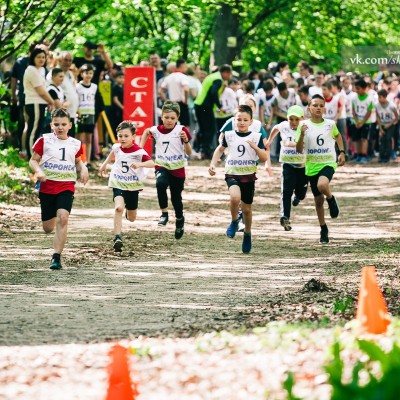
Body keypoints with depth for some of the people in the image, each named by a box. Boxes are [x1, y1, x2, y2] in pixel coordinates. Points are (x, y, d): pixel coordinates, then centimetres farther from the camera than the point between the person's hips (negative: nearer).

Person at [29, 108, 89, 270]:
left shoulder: (75, 144, 6)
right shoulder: (44, 140, -2)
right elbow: (33, 160, 2)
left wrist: (83, 169, 3)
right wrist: (39, 171, -17)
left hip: (66, 186, 0)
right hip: (47, 186, 0)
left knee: (63, 218, -23)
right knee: (48, 228, 6)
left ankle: (56, 256, -19)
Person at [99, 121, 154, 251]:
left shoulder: (139, 152, -17)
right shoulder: (117, 148, -3)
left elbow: (152, 163, -30)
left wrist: (140, 164, -46)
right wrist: (104, 164, 28)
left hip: (133, 186, -1)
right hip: (118, 184, 1)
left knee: (131, 218, 14)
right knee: (118, 208, -28)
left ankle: (129, 210, 53)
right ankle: (117, 238, -32)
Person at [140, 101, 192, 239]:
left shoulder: (181, 130, -9)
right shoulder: (157, 130, -3)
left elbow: (189, 153, -9)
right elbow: (146, 132, 23)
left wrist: (185, 140, -26)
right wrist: (140, 147, 12)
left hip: (178, 169, -1)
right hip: (162, 167, 1)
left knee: (176, 198, 11)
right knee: (160, 183, -34)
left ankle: (180, 220, 41)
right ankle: (164, 213, -19)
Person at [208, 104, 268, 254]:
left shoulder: (256, 137, 0)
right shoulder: (229, 135, 2)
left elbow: (265, 158, -4)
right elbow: (220, 149, 20)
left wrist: (255, 147, -18)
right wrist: (213, 164, 9)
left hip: (249, 176, 1)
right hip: (232, 174, -1)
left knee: (246, 208, 10)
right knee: (235, 197, -31)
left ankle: (247, 234, 36)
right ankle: (234, 222, -2)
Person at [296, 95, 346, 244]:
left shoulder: (330, 124, -4)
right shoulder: (304, 125, -6)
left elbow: (337, 136, 20)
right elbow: (299, 150, -8)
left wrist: (342, 152, 11)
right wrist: (301, 135, -23)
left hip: (328, 163, -2)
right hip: (312, 165, 2)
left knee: (322, 185, -35)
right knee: (318, 199, 11)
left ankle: (331, 199, 0)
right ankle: (324, 230, 29)